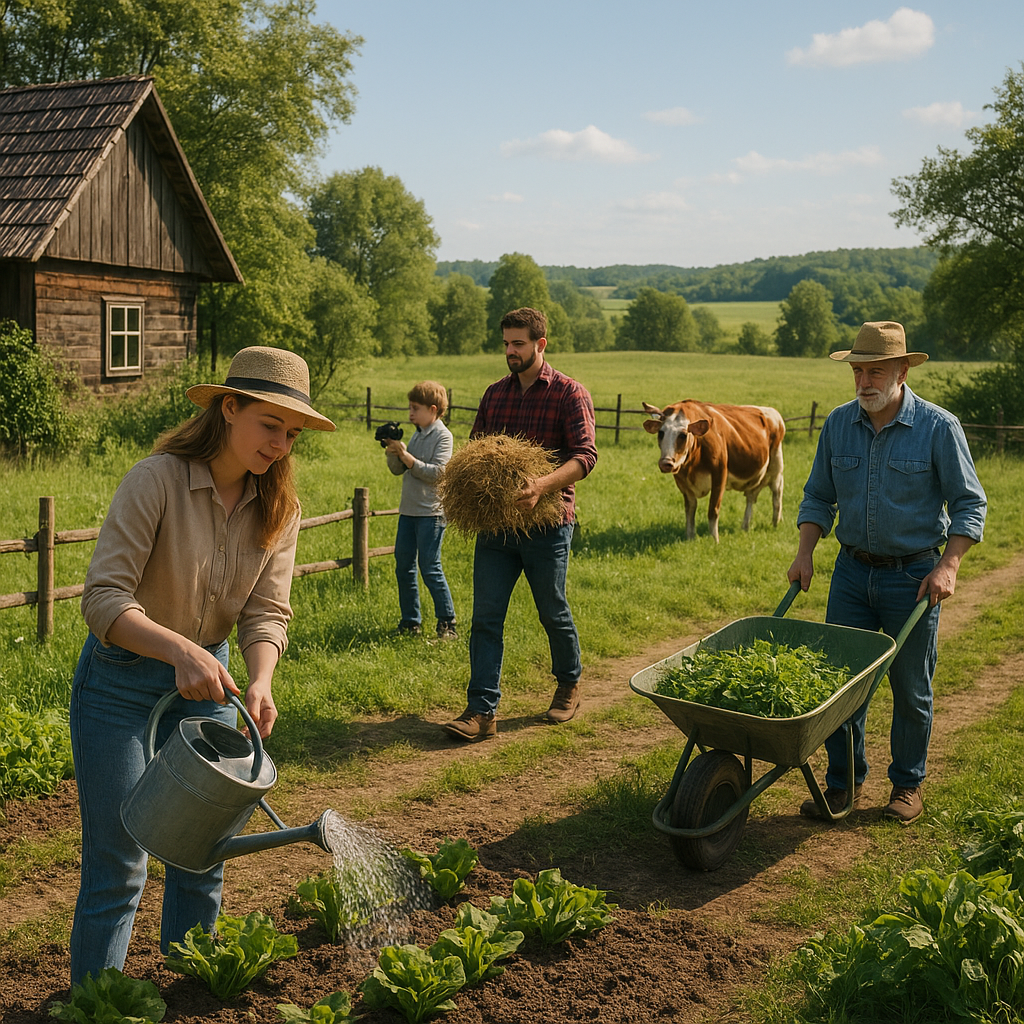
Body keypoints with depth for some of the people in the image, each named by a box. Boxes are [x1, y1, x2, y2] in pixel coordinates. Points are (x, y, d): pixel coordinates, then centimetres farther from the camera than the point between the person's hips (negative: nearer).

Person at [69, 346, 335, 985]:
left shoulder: (278, 507, -4)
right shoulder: (158, 480, -21)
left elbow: (266, 613, -10)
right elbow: (104, 598, -27)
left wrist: (259, 683, -30)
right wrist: (181, 650, -42)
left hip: (207, 684, 5)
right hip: (121, 682, -5)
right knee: (117, 866, 0)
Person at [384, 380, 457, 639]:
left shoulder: (442, 436, -8)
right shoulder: (417, 435, 15)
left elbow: (437, 472, -18)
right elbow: (398, 470, 14)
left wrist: (406, 456, -18)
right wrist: (392, 454, -4)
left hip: (431, 512, -8)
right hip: (408, 510, 8)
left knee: (430, 569, -8)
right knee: (403, 567, 9)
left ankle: (447, 624, 1)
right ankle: (410, 623, 18)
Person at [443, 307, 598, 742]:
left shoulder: (570, 393, -3)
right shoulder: (494, 394, 13)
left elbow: (584, 454, -14)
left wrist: (541, 485, -31)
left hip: (546, 525, -4)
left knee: (554, 613, 11)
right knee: (485, 616, -3)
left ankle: (569, 685, 35)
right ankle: (481, 711, 0)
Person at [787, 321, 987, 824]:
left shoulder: (938, 427, -10)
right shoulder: (839, 424, 2)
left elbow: (969, 503, -5)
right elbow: (818, 496, 11)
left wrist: (947, 566, -15)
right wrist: (805, 553, -1)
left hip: (913, 576, -3)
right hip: (852, 571, 3)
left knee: (911, 687, 8)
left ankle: (908, 783, 25)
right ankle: (843, 783, 16)